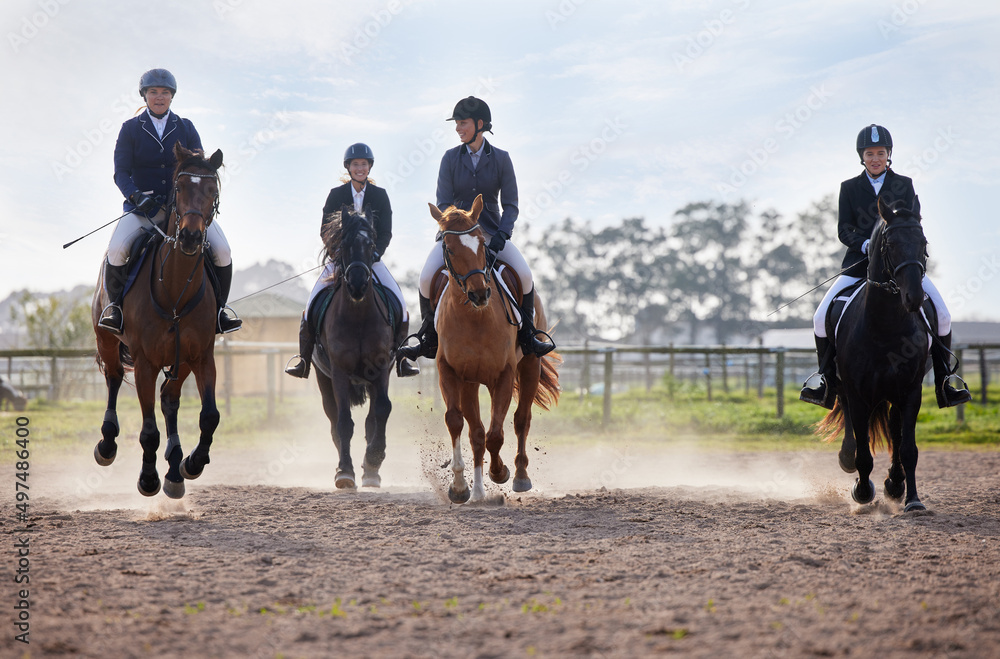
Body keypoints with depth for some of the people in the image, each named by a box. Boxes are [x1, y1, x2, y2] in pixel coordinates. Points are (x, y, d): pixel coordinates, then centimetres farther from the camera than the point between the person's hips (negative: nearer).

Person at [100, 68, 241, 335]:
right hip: (143, 206, -2)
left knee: (222, 251, -18)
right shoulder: (130, 129, 4)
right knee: (116, 250, -29)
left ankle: (217, 310, 2)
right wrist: (136, 196, -21)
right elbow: (121, 172, -2)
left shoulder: (186, 128, 9)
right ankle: (115, 305, -3)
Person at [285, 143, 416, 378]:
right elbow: (325, 230, -2)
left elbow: (386, 232, -1)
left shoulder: (380, 195, 3)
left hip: (371, 258, 0)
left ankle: (401, 357, -3)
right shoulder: (336, 195, 1)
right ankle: (303, 357, -7)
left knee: (399, 304, -16)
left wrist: (375, 253, -19)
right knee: (313, 303, -17)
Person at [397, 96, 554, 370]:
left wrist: (502, 234, -19)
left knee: (524, 275, -24)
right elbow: (443, 202, -3)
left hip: (492, 232, -1)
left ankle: (527, 336, -4)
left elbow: (510, 204, -2)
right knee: (426, 278, -23)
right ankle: (429, 339, -5)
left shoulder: (501, 159, 0)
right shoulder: (451, 158, 1)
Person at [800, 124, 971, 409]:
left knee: (942, 315, -16)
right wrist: (865, 244, -20)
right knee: (822, 318, -15)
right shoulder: (849, 188, 8)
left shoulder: (904, 185, 8)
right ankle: (828, 381, 2)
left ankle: (943, 383, -2)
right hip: (860, 262, 0)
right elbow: (844, 230, 1)